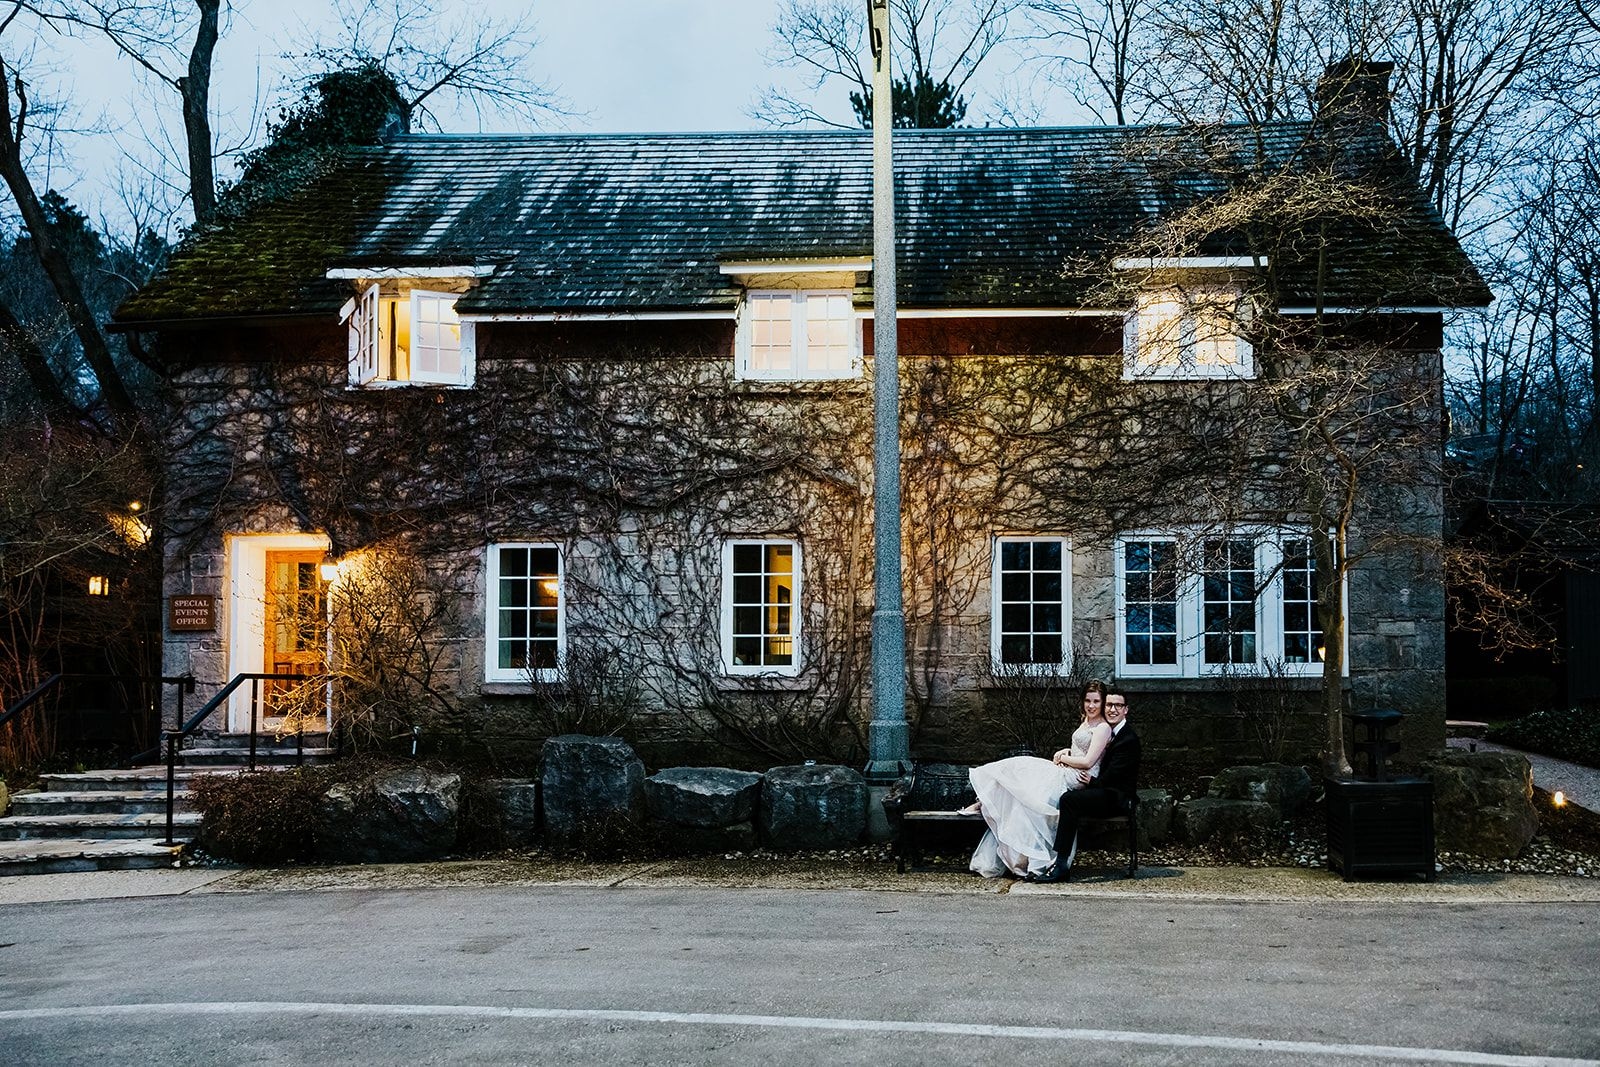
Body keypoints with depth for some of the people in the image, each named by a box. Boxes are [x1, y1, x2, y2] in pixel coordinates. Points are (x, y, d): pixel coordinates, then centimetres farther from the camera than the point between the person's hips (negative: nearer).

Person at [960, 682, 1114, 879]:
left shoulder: (1102, 728, -11)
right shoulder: (1087, 721, 18)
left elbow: (1088, 761, -17)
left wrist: (1063, 758, -4)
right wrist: (1065, 752, 5)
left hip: (1077, 778, -9)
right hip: (1067, 771, 9)